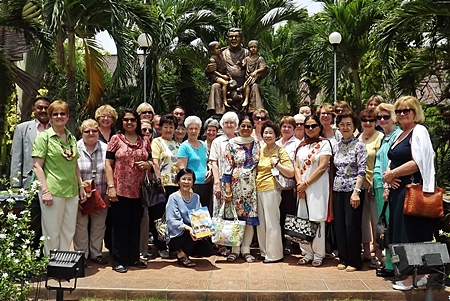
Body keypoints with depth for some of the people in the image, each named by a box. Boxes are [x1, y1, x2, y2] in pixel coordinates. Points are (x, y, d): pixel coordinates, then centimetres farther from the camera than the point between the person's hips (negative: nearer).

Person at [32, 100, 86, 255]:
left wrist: (81, 186, 15)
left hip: (72, 191, 6)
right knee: (52, 233, 2)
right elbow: (37, 165, -8)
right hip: (53, 191, -6)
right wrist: (45, 190, -15)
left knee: (68, 231, 12)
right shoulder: (44, 136, -3)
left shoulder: (72, 138, 13)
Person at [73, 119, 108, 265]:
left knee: (99, 225, 11)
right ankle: (81, 255, 18)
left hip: (100, 196, 3)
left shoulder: (105, 148, 4)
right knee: (81, 225, 4)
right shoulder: (75, 149, -3)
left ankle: (96, 253, 25)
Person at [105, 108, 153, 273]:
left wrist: (148, 164, -4)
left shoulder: (144, 141, 11)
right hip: (120, 190, -3)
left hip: (138, 190, 4)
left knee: (135, 225, 11)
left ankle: (134, 258, 23)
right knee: (120, 225, 2)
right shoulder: (116, 139, 1)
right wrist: (111, 186, -11)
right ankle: (118, 261, 11)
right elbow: (108, 164, -3)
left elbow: (150, 162, 20)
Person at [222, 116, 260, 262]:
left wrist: (258, 185, 6)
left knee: (250, 217, 4)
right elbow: (227, 168, -5)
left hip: (251, 186, 3)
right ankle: (235, 249, 14)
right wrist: (227, 189, -10)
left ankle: (246, 249, 15)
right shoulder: (232, 144, -1)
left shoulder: (256, 144, 9)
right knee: (234, 217, 2)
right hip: (235, 185, -3)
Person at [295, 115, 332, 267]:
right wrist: (300, 184, -7)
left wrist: (306, 183, -11)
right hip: (302, 188, 5)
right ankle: (308, 253, 17)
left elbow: (322, 167, -10)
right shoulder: (302, 145, 15)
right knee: (303, 220, 5)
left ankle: (318, 254, 8)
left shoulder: (324, 143, -2)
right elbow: (297, 166, 9)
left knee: (317, 219, -4)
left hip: (318, 187, -5)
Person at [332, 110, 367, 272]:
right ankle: (343, 258, 21)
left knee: (352, 225, -3)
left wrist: (356, 191, -19)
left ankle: (354, 261, 10)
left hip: (353, 190, -5)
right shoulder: (335, 146, 11)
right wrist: (332, 189, 7)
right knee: (339, 225, 8)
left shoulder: (359, 145, -5)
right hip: (338, 190, 5)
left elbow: (362, 171, -11)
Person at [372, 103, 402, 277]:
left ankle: (391, 265, 5)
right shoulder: (383, 138, 19)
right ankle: (388, 262, 21)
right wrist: (375, 186, 16)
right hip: (380, 186, 9)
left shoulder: (398, 136, -7)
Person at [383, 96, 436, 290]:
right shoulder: (401, 134, 17)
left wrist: (392, 174, -12)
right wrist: (389, 176, -1)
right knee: (401, 233, 12)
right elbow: (394, 161, 21)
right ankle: (417, 276, 22)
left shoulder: (419, 131, -10)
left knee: (409, 235, -3)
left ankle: (409, 279, 7)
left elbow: (418, 163, -20)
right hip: (398, 189, 9)